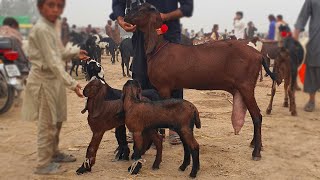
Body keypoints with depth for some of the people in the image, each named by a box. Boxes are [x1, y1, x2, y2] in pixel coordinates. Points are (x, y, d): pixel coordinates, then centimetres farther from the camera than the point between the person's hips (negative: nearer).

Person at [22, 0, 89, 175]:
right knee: (48, 124, -2)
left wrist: (75, 52, 6)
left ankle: (54, 153, 35)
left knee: (57, 120, 19)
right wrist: (72, 83, -29)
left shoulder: (53, 26, 10)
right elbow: (52, 61, -26)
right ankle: (43, 164, 11)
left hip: (54, 79, 9)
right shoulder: (41, 29, -19)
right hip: (43, 80, -9)